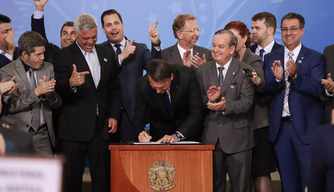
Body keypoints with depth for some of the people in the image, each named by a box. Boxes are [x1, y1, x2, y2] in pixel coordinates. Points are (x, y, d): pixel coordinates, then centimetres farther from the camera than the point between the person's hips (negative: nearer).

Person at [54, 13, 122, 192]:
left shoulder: (107, 55, 13)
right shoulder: (63, 56, -2)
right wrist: (71, 84, -33)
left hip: (101, 127, 4)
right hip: (73, 129, -3)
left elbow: (115, 90, 20)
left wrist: (114, 116, 8)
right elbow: (59, 90, -11)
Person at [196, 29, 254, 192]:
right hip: (211, 137, 3)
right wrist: (208, 99, -16)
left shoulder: (244, 71, -2)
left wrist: (225, 106, -29)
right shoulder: (203, 71, 9)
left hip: (237, 138, -3)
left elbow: (246, 102, -12)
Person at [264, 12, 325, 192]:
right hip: (280, 127, 3)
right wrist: (277, 78, -22)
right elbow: (267, 90, -1)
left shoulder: (315, 58, -1)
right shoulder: (271, 59, 9)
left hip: (306, 127, -3)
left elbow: (317, 88, -14)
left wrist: (295, 76, -29)